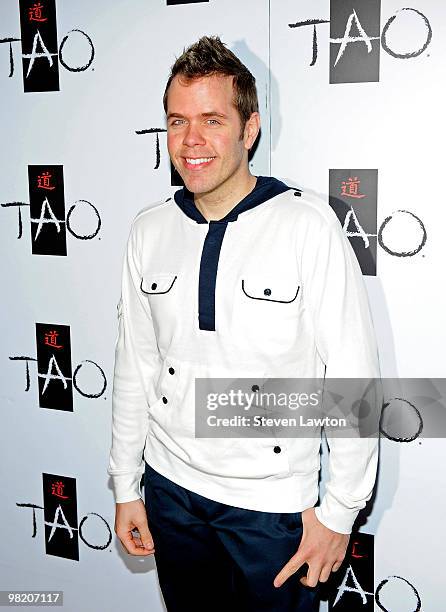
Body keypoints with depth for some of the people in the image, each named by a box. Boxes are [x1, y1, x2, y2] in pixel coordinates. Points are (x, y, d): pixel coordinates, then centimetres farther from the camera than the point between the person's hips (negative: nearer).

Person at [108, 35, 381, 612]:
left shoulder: (308, 226, -16)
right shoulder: (149, 230, -1)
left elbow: (354, 378, -13)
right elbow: (134, 367, 5)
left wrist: (338, 512, -9)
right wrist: (126, 488, 9)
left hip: (272, 506, -4)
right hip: (170, 488, 4)